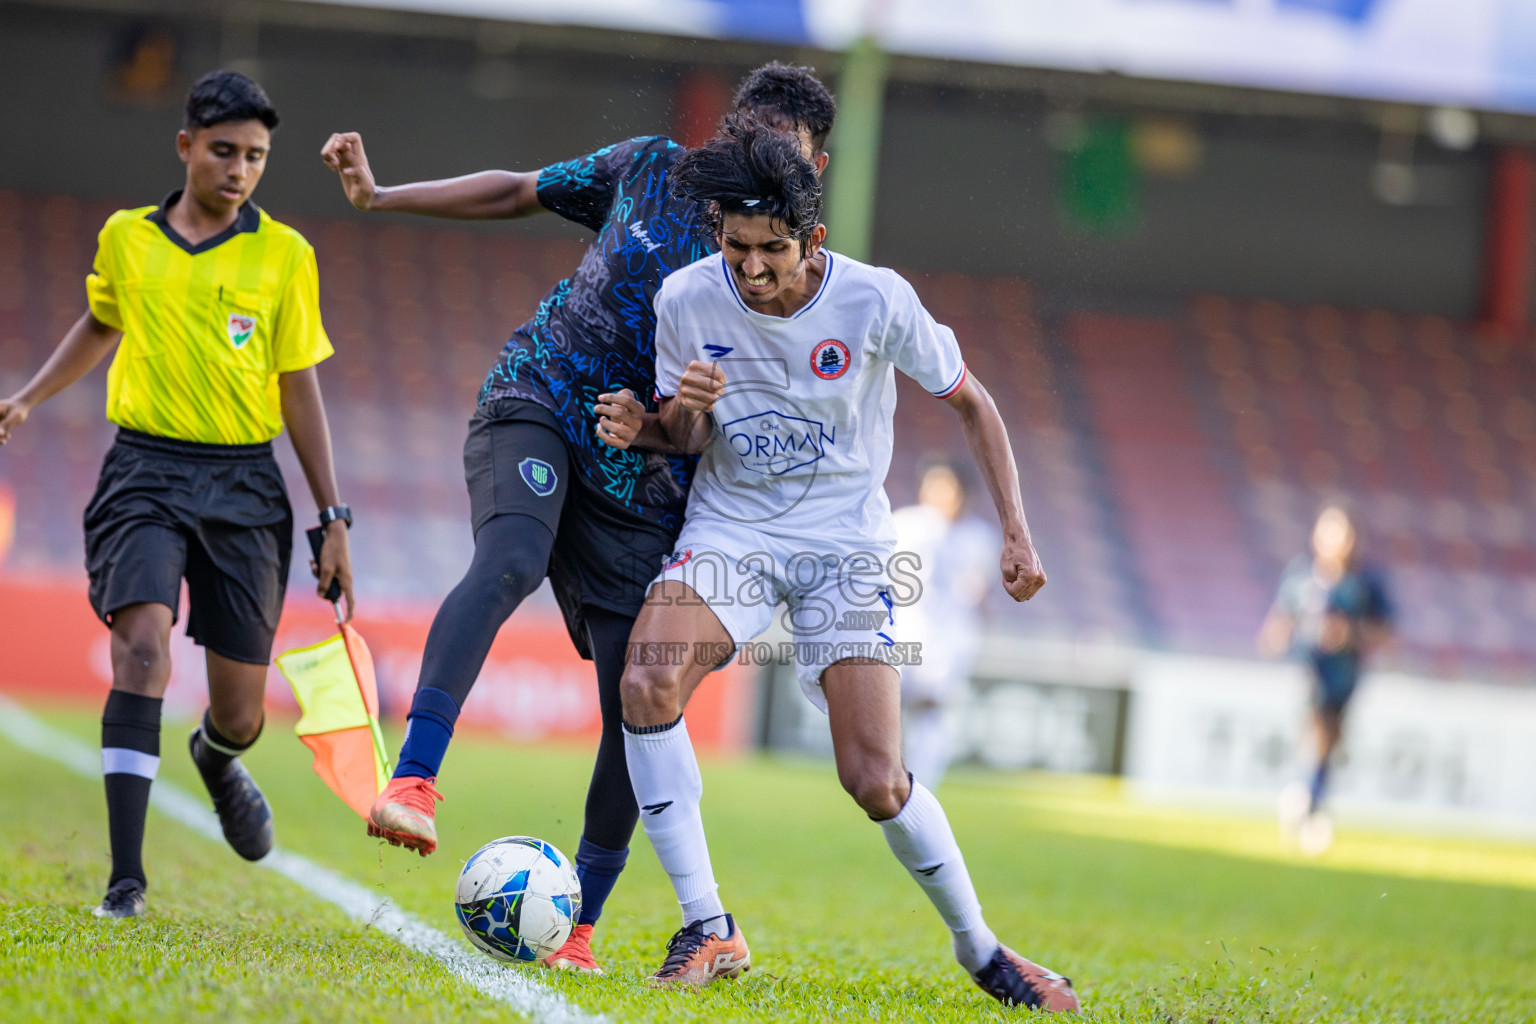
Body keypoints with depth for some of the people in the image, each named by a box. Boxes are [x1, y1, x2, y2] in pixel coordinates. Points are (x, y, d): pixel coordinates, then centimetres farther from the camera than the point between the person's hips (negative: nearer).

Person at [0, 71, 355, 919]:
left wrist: (333, 520, 4)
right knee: (142, 648, -23)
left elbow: (299, 389, 6)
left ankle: (216, 758, 45)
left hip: (244, 482, 0)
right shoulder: (125, 238, 5)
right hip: (146, 470, 0)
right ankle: (126, 876, -21)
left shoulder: (284, 254, 2)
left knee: (240, 707, 4)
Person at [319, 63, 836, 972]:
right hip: (536, 402, -1)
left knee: (640, 711, -4)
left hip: (641, 492, 1)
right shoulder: (653, 169, 0)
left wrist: (649, 429, -28)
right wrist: (380, 197, 9)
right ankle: (413, 783, -45)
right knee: (509, 562, -34)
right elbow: (521, 192, 13)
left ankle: (579, 922, 13)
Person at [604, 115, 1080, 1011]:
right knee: (647, 684, -27)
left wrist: (1016, 530, -7)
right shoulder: (687, 300, -10)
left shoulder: (877, 302, -16)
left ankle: (979, 948, 13)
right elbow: (682, 440, 5)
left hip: (845, 543, -2)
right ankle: (709, 932, -17)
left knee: (877, 784, -13)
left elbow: (969, 400, 0)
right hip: (729, 532, 2)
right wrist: (685, 408, -20)